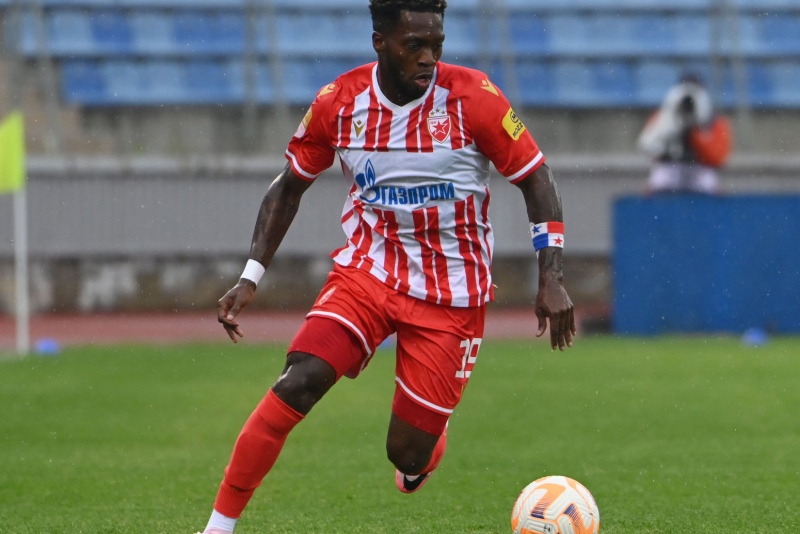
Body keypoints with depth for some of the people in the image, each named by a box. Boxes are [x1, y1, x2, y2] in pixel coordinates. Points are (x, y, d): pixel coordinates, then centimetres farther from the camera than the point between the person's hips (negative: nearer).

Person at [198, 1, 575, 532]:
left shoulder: (472, 98, -13)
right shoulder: (339, 102, -6)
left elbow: (537, 182, -4)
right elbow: (290, 185, 9)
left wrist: (551, 279, -13)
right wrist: (251, 277, 1)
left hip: (451, 297, -1)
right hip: (366, 270, 1)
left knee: (407, 458, -1)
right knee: (298, 383, -24)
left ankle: (429, 438, 39)